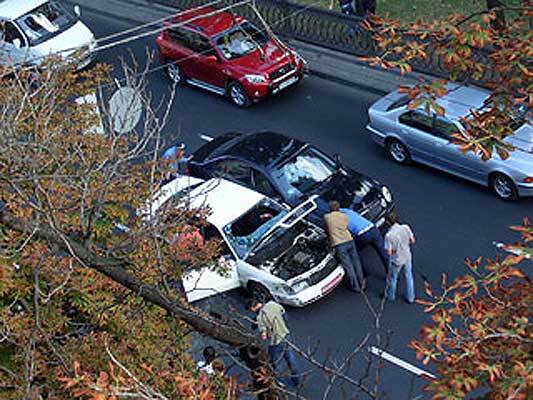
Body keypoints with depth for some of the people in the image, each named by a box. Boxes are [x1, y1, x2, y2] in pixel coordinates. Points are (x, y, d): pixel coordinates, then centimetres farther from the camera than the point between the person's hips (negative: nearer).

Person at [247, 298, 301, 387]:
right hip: (285, 334, 7)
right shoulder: (272, 304, -7)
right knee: (289, 357, 28)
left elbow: (264, 336, -25)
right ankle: (296, 378, 45)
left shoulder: (260, 317, -25)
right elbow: (282, 311, 14)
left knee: (275, 363, 16)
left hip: (276, 342, -7)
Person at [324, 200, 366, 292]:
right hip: (349, 240, 3)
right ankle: (362, 283, 26)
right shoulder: (344, 216, 11)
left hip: (339, 244, -3)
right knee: (356, 263, 16)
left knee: (348, 266, 2)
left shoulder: (326, 217, 5)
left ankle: (356, 286, 11)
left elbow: (326, 228, 20)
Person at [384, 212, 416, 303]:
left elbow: (389, 252, -22)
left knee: (392, 279, 22)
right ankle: (410, 298, 37)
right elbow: (412, 241, -6)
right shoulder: (406, 227, -19)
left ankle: (390, 296, 43)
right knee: (409, 277, 24)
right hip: (407, 257, 3)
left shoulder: (389, 235, -28)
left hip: (396, 261, -3)